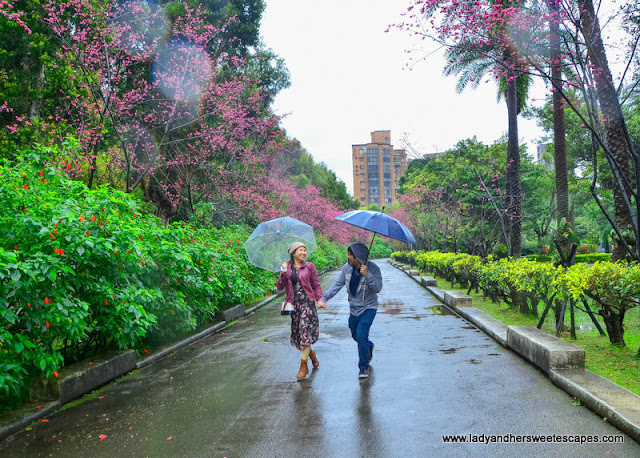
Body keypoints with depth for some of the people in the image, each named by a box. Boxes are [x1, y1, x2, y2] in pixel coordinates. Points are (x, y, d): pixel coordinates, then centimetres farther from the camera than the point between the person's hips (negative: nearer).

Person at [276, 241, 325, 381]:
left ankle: (303, 365, -3)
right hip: (293, 304, 3)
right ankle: (311, 353, 33)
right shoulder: (286, 267, 8)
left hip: (307, 302, -2)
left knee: (305, 331, -10)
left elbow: (316, 285, 7)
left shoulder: (309, 266, 4)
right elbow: (279, 287, 3)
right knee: (296, 332, 5)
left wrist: (320, 299, -6)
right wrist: (283, 272, -10)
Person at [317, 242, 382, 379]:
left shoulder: (373, 268, -17)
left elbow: (378, 288, -24)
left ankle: (363, 367, 0)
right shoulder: (347, 267, -3)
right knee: (355, 335, 18)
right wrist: (324, 298, -4)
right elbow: (337, 284, 3)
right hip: (354, 308, 6)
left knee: (361, 335, -17)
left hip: (368, 308, -6)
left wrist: (367, 274, -35)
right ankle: (369, 347, 51)